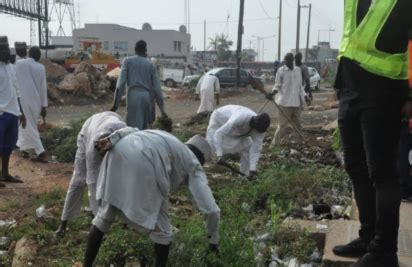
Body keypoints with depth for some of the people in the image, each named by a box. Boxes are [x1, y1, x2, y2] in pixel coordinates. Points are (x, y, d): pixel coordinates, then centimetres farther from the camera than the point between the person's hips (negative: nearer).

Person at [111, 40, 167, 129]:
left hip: (133, 96, -3)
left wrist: (116, 104, -3)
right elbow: (157, 88, 9)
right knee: (144, 128, 14)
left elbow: (121, 83, -2)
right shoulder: (151, 65, 16)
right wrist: (162, 110, 12)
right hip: (147, 97, 3)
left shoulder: (127, 61, 11)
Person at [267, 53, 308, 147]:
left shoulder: (298, 70, 9)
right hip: (285, 103, -5)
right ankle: (274, 145, 0)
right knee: (282, 126, -7)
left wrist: (304, 96, 9)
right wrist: (272, 93, -20)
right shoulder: (281, 71, -4)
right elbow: (277, 86, -2)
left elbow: (300, 86, 17)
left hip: (296, 103, 5)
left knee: (298, 125, 13)